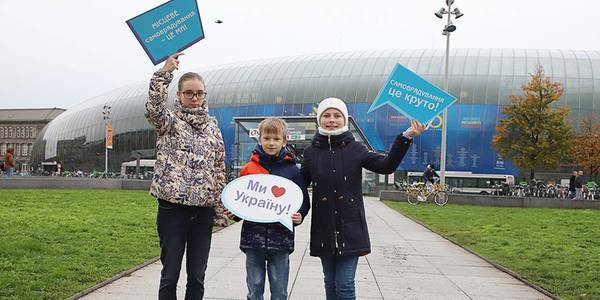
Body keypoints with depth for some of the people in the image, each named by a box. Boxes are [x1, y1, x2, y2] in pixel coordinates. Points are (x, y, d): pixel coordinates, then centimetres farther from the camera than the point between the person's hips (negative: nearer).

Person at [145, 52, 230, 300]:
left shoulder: (213, 130, 11)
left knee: (197, 277, 9)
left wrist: (220, 212, 9)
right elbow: (153, 107, -23)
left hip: (203, 211, 4)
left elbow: (219, 173, 12)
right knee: (170, 274, 4)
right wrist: (165, 72, -31)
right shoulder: (169, 122, 2)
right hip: (172, 208, -3)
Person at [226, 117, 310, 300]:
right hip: (253, 235, 1)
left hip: (281, 236, -1)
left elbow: (304, 200, 6)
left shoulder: (292, 170, 2)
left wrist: (300, 215, -12)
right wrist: (234, 214, -5)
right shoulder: (248, 169, 4)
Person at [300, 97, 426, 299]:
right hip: (324, 230, 2)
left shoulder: (355, 149, 1)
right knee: (331, 284, 12)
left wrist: (406, 137, -18)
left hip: (350, 229, -2)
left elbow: (386, 165, -9)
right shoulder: (311, 152, 6)